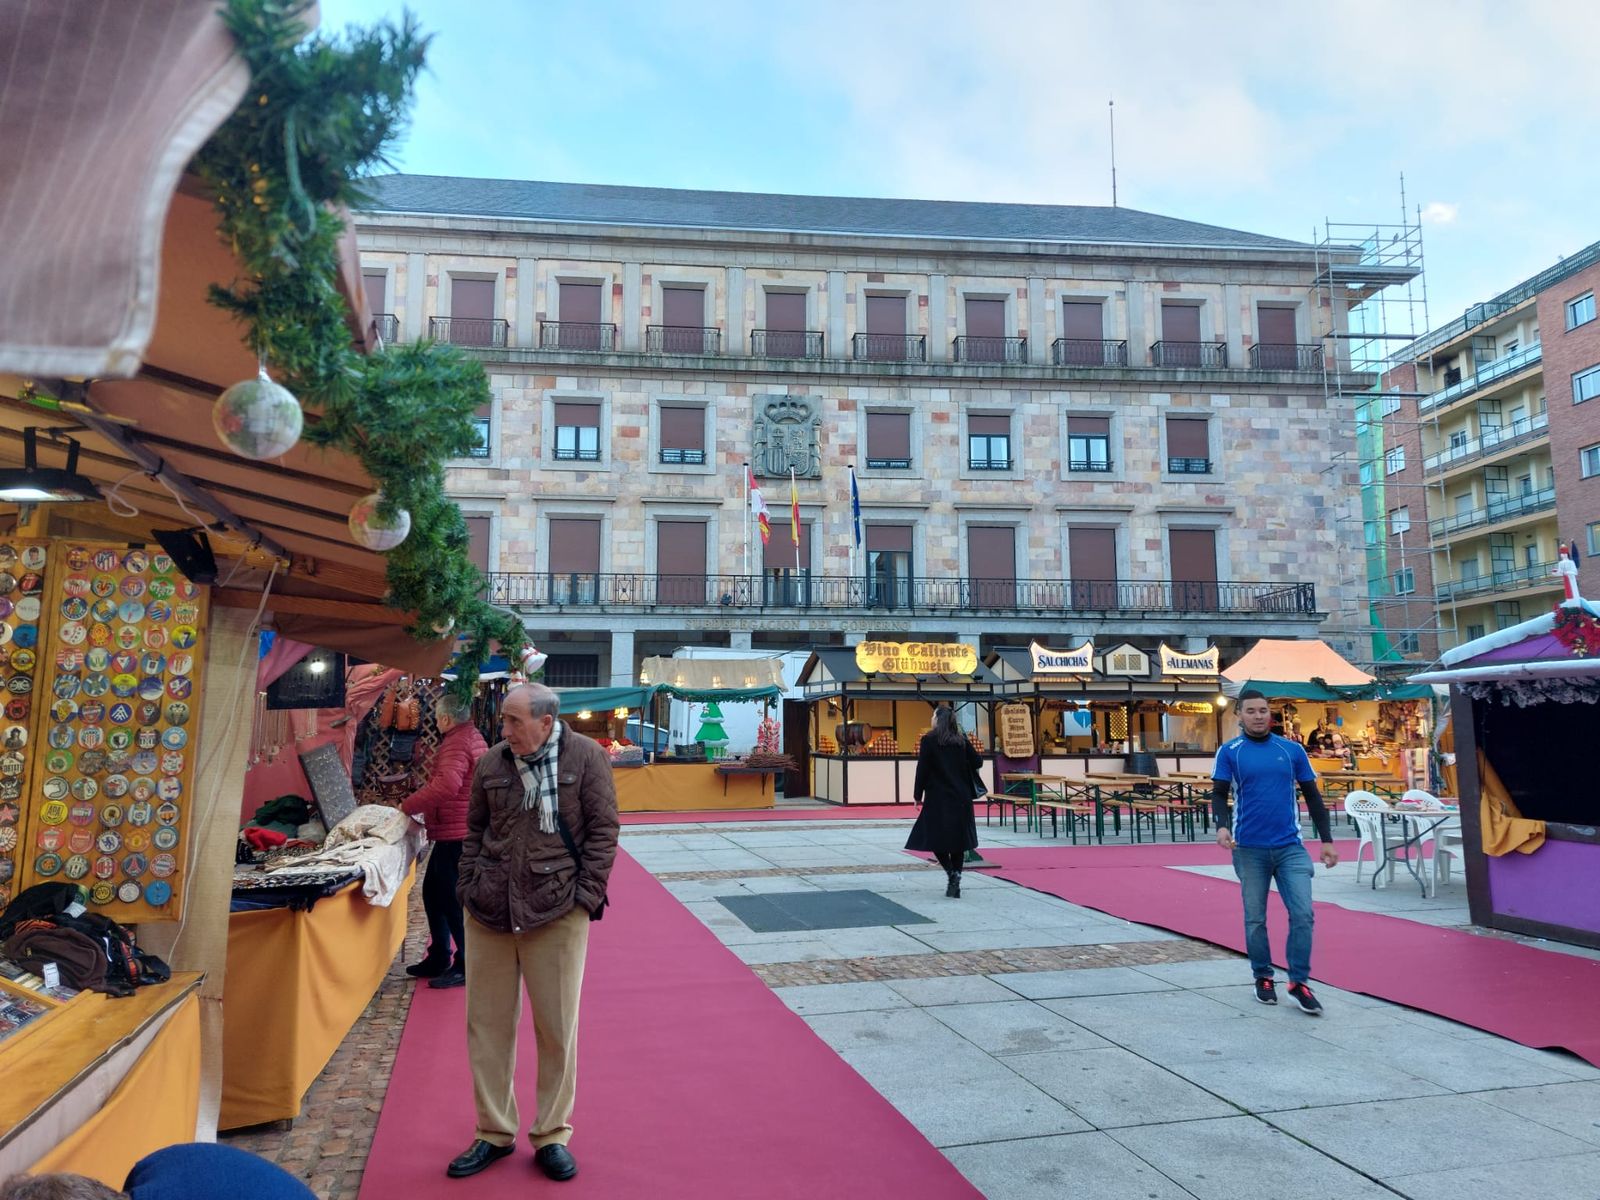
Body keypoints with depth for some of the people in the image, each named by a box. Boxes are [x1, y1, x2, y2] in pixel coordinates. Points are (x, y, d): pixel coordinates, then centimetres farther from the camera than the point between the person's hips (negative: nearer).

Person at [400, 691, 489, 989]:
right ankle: (438, 959, 27)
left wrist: (408, 806, -22)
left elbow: (446, 785, -33)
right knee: (433, 892, 18)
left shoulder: (457, 743, -17)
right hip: (462, 829, 11)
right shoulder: (473, 736, 16)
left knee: (451, 899, -4)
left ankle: (466, 967, 2)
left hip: (455, 833, -11)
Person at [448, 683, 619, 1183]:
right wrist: (470, 886, 6)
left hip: (558, 912, -3)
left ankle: (552, 1135, 22)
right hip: (488, 912, 4)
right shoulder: (490, 763, 5)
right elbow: (474, 830, 14)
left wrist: (587, 893, -8)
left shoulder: (586, 757, -5)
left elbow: (603, 829, -4)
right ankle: (494, 1133, 28)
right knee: (487, 1023, 11)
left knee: (558, 1026, 5)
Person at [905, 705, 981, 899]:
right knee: (957, 839, 10)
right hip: (961, 797, 4)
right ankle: (955, 883, 8)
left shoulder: (929, 740, -6)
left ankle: (951, 873, -14)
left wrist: (918, 794, -1)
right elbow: (977, 762, 4)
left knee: (935, 837, 5)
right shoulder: (961, 739, 5)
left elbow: (922, 768, -8)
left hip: (938, 797, -4)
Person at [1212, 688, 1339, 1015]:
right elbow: (1219, 794, -2)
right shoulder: (1229, 752, 1)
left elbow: (1312, 796, 11)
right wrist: (1222, 825, -21)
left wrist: (1327, 839, 8)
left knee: (1302, 914, -5)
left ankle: (1299, 982, 6)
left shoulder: (1292, 750, 7)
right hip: (1249, 849, -1)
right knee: (1255, 918, 7)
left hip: (1290, 847, 1)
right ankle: (1263, 978, 22)